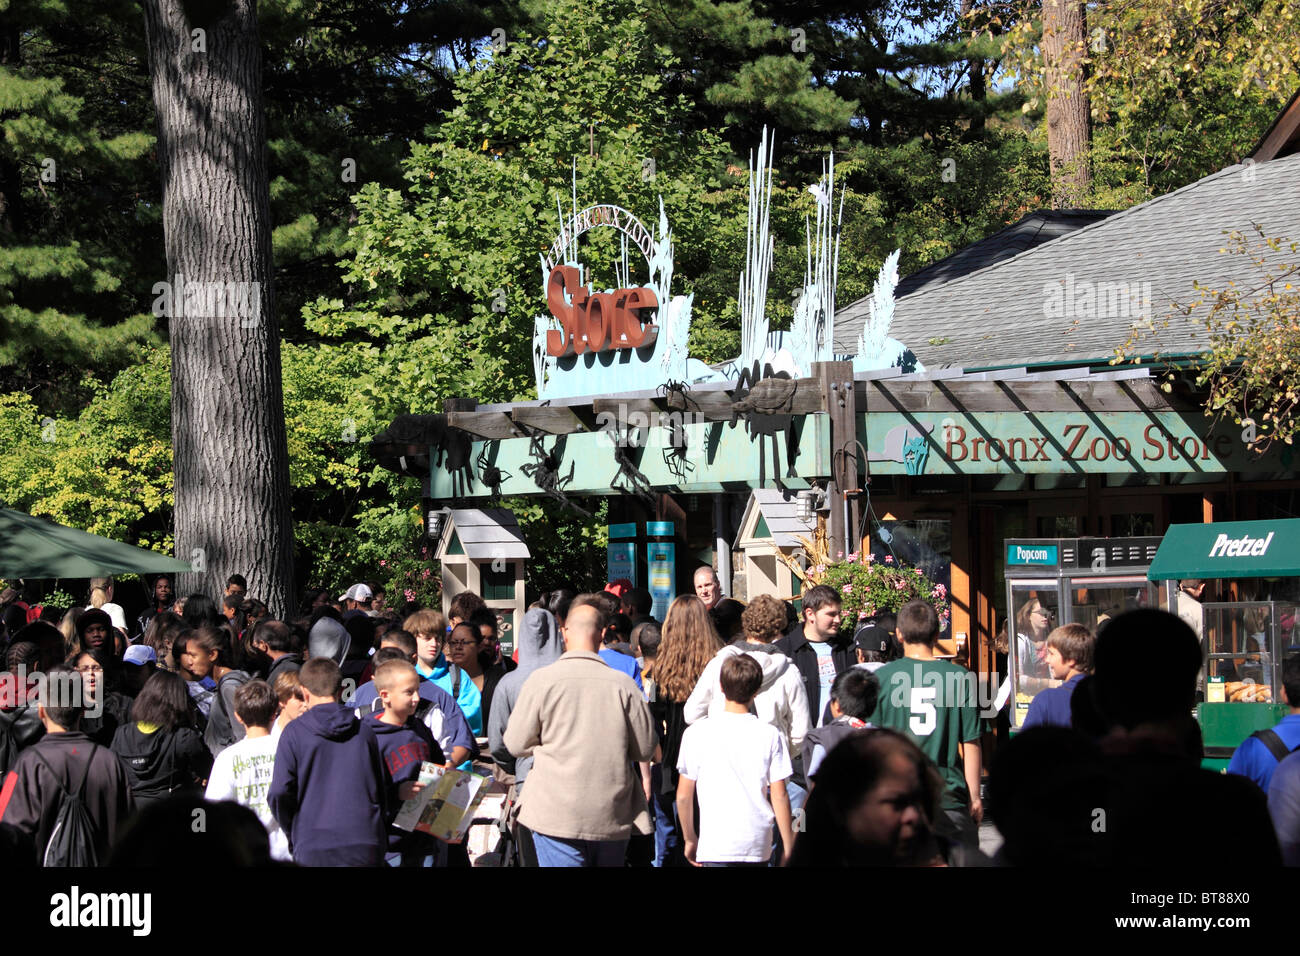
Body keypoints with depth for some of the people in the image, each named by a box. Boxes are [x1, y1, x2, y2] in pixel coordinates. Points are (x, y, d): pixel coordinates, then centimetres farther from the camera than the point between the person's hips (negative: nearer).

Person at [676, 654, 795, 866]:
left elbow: (683, 796, 1)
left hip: (715, 846, -2)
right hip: (758, 847, 2)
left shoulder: (696, 733, -2)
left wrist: (690, 840, 15)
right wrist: (788, 848, 9)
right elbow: (779, 796, 0)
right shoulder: (771, 735, 0)